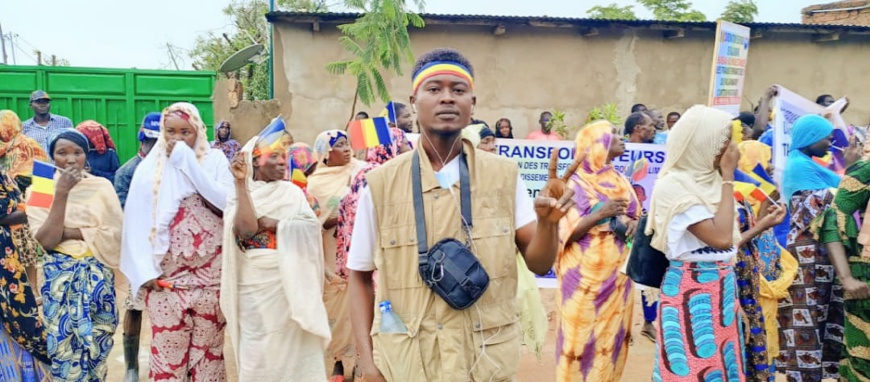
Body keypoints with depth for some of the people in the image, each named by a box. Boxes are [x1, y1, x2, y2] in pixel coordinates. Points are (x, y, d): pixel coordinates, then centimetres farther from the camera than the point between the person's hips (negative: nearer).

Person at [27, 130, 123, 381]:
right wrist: (61, 192, -18)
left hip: (97, 275, 0)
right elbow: (47, 240, -13)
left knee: (96, 340, 9)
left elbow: (115, 232, -8)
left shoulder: (102, 186, -1)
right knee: (63, 342, 4)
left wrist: (68, 233, -13)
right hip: (59, 276, 0)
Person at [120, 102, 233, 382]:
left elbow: (227, 202, -15)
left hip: (211, 275, 0)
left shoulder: (215, 161, 2)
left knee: (209, 347, 10)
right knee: (168, 350, 3)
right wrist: (145, 272, -8)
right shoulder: (150, 168, 2)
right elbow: (137, 224, 0)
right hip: (167, 276, 0)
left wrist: (190, 163, -14)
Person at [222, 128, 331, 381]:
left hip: (287, 282, 1)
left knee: (293, 346, 4)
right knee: (257, 350, 4)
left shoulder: (291, 192, 7)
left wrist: (269, 223, -14)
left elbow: (311, 226, -7)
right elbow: (246, 228, -17)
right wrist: (241, 183, -17)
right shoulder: (239, 195, 3)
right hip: (253, 284, -1)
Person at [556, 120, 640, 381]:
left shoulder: (620, 181, 11)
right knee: (581, 337, 0)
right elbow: (566, 232, -12)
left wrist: (633, 223, -6)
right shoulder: (575, 183, -7)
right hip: (585, 276, -6)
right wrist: (600, 214, -21)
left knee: (611, 336, 11)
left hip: (617, 275, 6)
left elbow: (635, 217, 16)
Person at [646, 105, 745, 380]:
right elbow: (720, 237, -23)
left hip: (722, 289, 8)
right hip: (691, 292, -8)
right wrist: (728, 177, -17)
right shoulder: (674, 184, -15)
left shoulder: (709, 179, 9)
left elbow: (728, 242, 14)